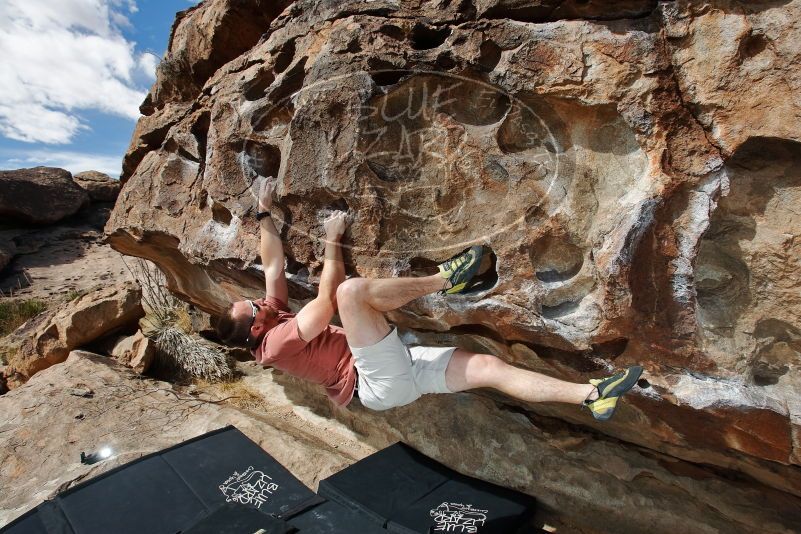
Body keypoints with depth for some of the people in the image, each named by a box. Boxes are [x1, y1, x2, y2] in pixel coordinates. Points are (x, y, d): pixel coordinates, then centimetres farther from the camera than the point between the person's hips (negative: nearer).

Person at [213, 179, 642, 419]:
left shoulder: (276, 323, 19)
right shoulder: (275, 342, -5)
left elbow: (274, 264, 19)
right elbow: (326, 302, -12)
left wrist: (264, 212, 19)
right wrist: (332, 243, -4)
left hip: (395, 370, 8)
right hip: (378, 381, -8)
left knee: (489, 366, -7)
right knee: (351, 289, -28)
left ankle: (591, 395, -4)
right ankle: (442, 280, -16)